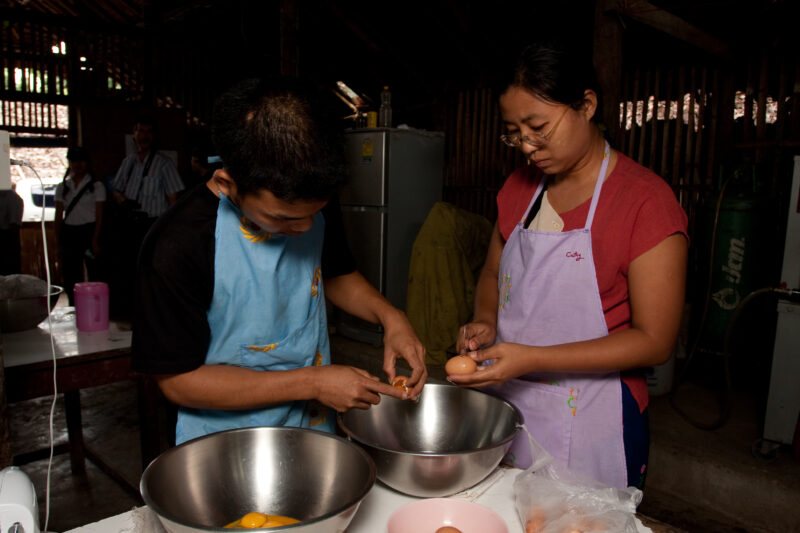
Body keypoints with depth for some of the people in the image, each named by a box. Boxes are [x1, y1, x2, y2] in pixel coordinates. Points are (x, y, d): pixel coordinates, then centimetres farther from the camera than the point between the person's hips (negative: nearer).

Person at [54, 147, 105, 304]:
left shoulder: (96, 186, 3)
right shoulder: (62, 188, 13)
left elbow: (99, 216, -3)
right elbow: (58, 216, 12)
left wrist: (95, 241, -11)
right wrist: (59, 241, 5)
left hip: (89, 231, -3)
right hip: (69, 233, 4)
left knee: (95, 274, -4)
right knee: (71, 276, 4)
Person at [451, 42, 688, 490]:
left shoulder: (647, 200, -14)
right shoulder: (520, 186, 4)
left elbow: (655, 341, -15)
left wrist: (531, 358, -23)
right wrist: (486, 323, -6)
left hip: (588, 425, -5)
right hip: (504, 402, 5)